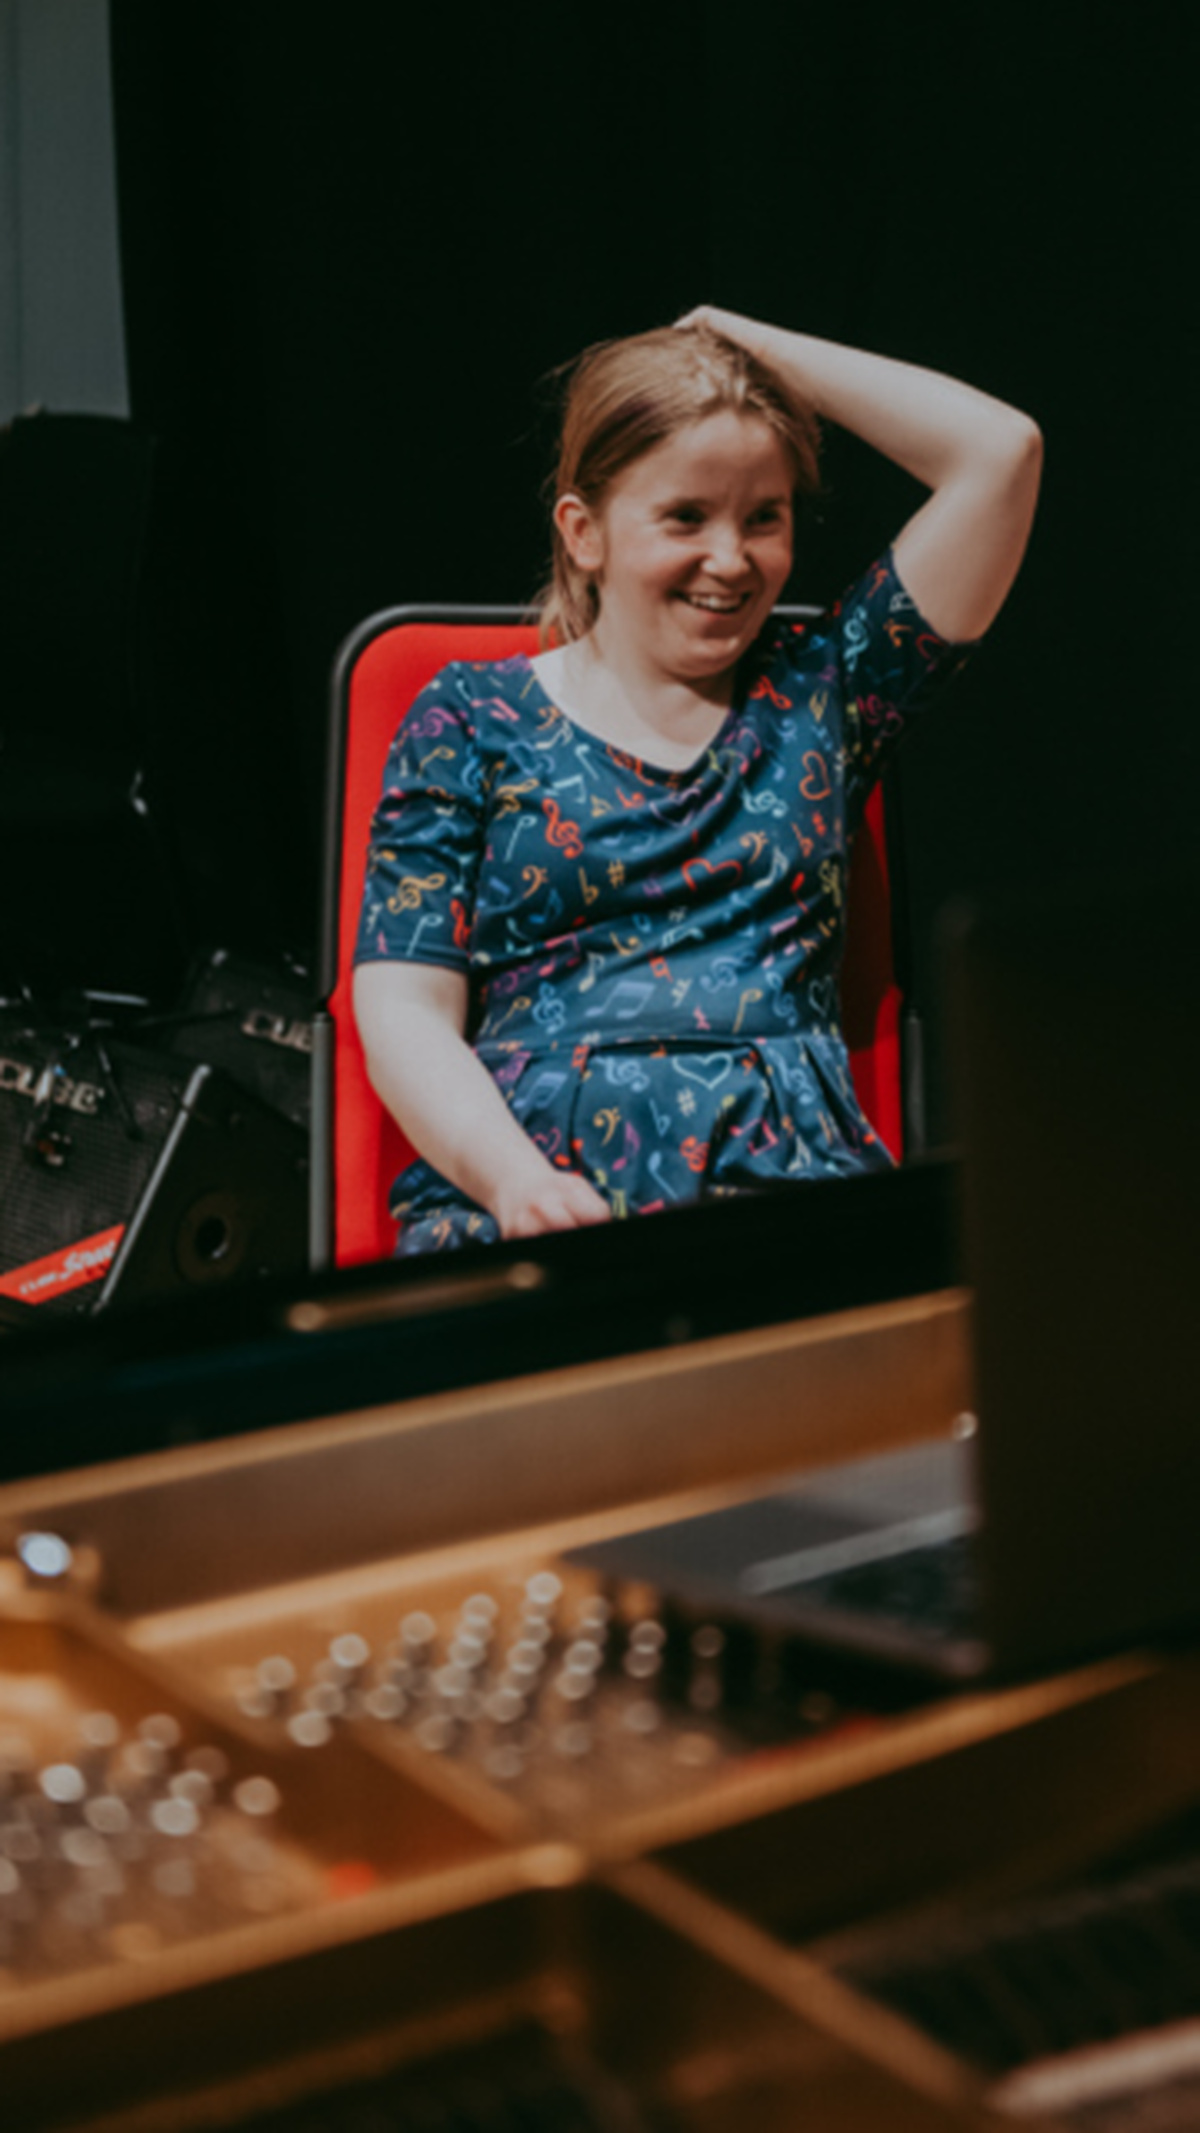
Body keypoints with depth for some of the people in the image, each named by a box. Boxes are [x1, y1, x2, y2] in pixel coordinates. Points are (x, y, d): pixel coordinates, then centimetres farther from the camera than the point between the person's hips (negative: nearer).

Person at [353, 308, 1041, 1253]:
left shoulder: (814, 690, 17)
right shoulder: (473, 720, 13)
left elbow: (1000, 452, 12)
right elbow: (406, 1013, 4)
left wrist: (753, 344, 17)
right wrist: (513, 1177, -15)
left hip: (789, 1181, 2)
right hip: (522, 1207, -2)